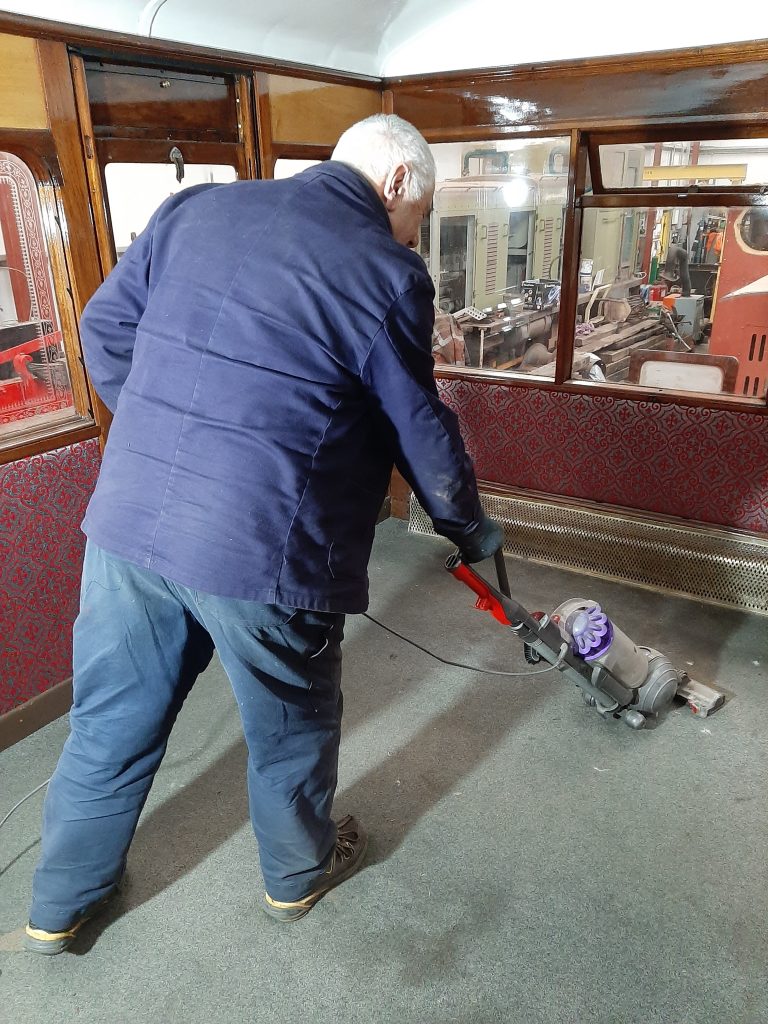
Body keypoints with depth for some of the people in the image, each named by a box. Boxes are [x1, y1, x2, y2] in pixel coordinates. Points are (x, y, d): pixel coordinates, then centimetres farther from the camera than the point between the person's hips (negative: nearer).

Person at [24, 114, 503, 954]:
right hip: (262, 549, -5)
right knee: (290, 725, 21)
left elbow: (104, 328, 14)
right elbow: (422, 433, 0)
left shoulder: (194, 208, 11)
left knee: (113, 719, 22)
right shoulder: (387, 271, -5)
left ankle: (61, 903, 44)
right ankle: (297, 873, 47)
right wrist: (469, 528, 17)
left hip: (126, 520, 6)